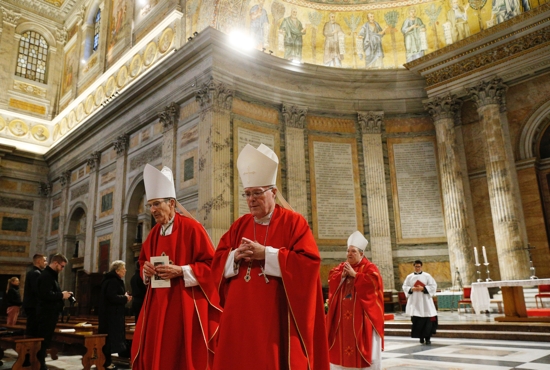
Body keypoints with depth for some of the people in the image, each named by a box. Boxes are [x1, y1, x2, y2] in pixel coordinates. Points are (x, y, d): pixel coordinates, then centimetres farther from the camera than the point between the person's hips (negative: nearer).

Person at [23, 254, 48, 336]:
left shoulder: (31, 272, 17)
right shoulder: (36, 273, -15)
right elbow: (37, 290, -24)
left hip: (30, 305, 10)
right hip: (33, 306, -10)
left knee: (30, 329, 16)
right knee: (34, 330, -7)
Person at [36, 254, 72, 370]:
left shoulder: (51, 275, 17)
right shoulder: (46, 276, -17)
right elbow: (46, 295, -28)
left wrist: (61, 294, 4)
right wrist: (62, 295, -18)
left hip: (50, 313, 10)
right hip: (46, 313, -10)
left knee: (45, 339, 13)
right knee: (44, 339, -4)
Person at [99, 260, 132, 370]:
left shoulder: (114, 280, 17)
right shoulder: (113, 281, -17)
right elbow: (112, 297, -27)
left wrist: (124, 297, 6)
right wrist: (125, 298, -15)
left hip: (112, 314, 11)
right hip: (111, 315, -11)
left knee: (110, 338, 13)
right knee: (110, 338, -5)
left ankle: (107, 360, 20)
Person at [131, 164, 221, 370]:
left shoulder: (191, 227, -10)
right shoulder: (154, 233, 10)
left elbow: (211, 264, -12)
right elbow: (143, 261, 21)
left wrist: (181, 271, -20)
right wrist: (146, 269, -1)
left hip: (184, 304, -7)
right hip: (157, 303, 7)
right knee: (152, 353, 9)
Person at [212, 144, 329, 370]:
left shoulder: (293, 222, -3)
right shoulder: (239, 225, 12)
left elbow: (309, 262, -13)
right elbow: (218, 261, 12)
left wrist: (266, 254, -17)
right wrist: (235, 256, -10)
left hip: (277, 314, -4)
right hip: (241, 313, 5)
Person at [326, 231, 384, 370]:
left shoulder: (369, 267, -3)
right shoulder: (342, 266, 12)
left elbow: (373, 280, -20)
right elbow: (331, 277, 5)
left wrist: (354, 274, -17)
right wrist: (342, 274, -13)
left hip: (361, 311, -5)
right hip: (344, 312, 5)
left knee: (364, 341, -2)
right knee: (343, 337, 8)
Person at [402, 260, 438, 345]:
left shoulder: (427, 276, 3)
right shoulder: (409, 277, 8)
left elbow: (433, 286, -1)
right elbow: (404, 287, 9)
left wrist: (423, 288, -13)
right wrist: (411, 289, -10)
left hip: (425, 301, -1)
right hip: (414, 301, 1)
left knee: (428, 319, -7)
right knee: (416, 320, 1)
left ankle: (427, 337, 2)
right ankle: (421, 337, 15)